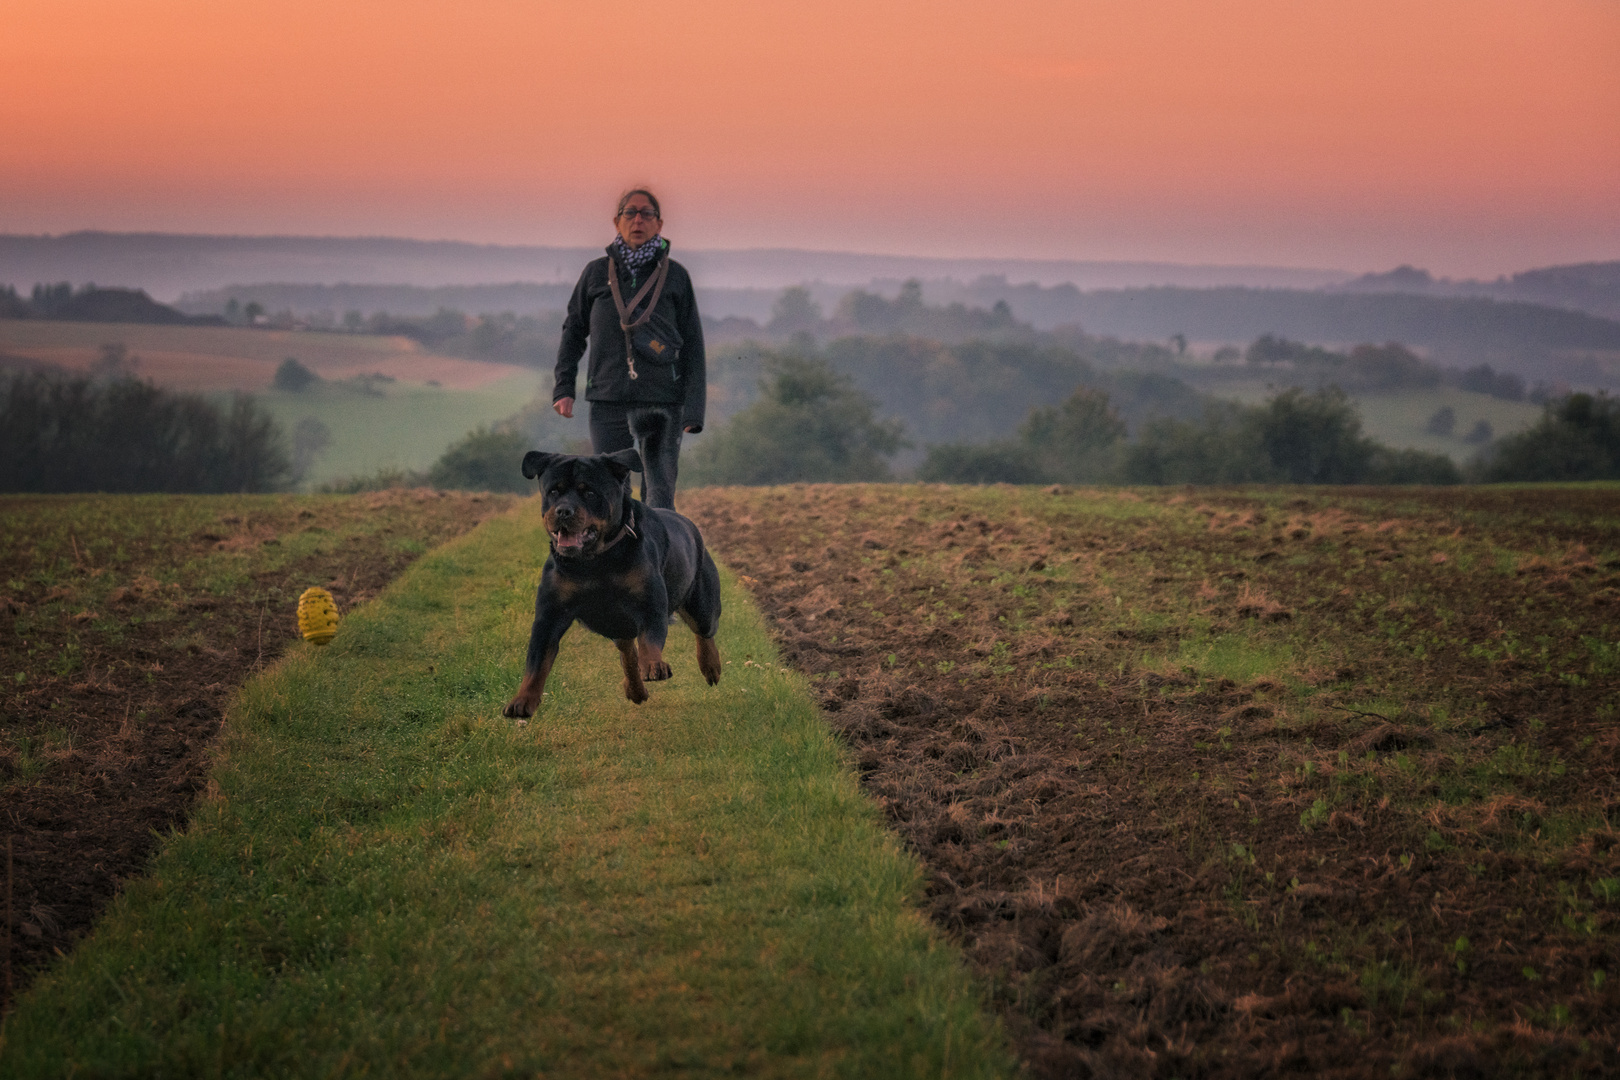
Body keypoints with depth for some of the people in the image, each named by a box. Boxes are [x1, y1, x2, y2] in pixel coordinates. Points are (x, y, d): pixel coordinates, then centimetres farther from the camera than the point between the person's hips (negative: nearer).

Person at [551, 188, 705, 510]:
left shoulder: (674, 275, 5)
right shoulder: (597, 272, 8)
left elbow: (692, 345, 5)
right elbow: (573, 330, 18)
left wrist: (694, 408, -3)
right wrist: (563, 387, 8)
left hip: (662, 400, -1)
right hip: (608, 400, 1)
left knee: (660, 496, -6)